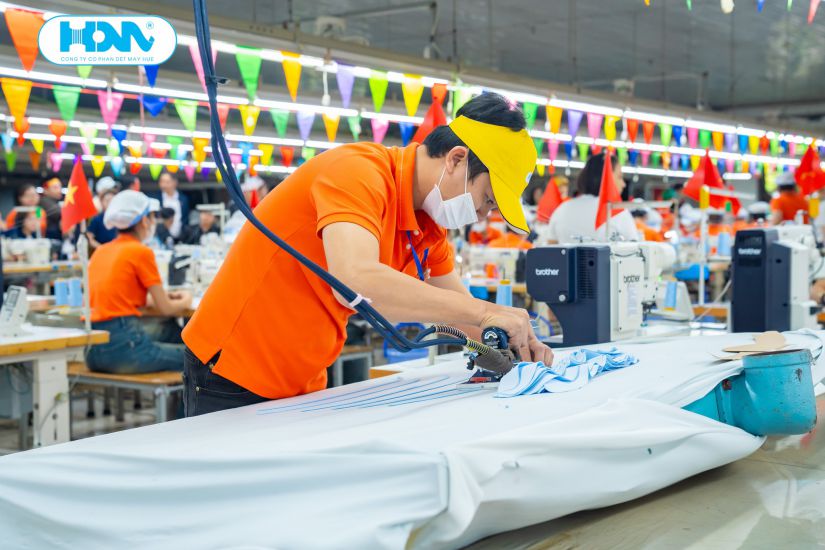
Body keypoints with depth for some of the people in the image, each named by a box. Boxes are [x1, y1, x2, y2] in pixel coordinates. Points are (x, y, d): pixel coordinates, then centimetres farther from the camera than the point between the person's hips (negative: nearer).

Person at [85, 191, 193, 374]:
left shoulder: (100, 251, 13)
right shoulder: (141, 252, -6)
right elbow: (166, 309, -3)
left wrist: (156, 298, 25)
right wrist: (185, 302, 18)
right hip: (122, 347, -8)